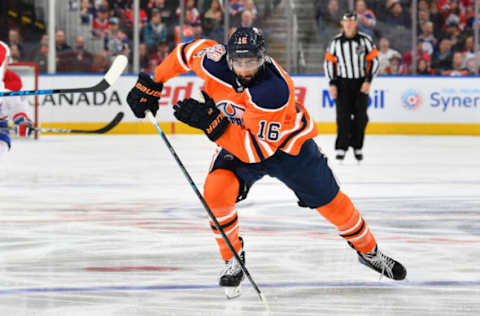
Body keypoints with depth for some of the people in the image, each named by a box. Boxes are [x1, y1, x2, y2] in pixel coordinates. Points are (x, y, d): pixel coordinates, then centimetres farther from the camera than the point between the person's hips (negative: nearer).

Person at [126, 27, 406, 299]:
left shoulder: (276, 89, -40)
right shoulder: (215, 62, -29)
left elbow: (256, 149, -39)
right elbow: (187, 51, -5)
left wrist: (211, 122, -44)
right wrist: (151, 84, -4)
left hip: (287, 145, -3)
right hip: (236, 140, 3)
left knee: (330, 201, 7)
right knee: (216, 191, -24)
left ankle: (368, 250, 35)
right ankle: (233, 258, -1)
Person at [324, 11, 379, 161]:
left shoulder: (365, 40, -4)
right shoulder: (336, 42, 0)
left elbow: (374, 60, -1)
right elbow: (329, 62, 6)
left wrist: (368, 81, -9)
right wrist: (332, 83, -1)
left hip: (361, 82, 0)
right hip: (343, 82, 0)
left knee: (360, 116, 0)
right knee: (343, 115, -8)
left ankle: (357, 147, 12)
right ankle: (341, 148, -7)